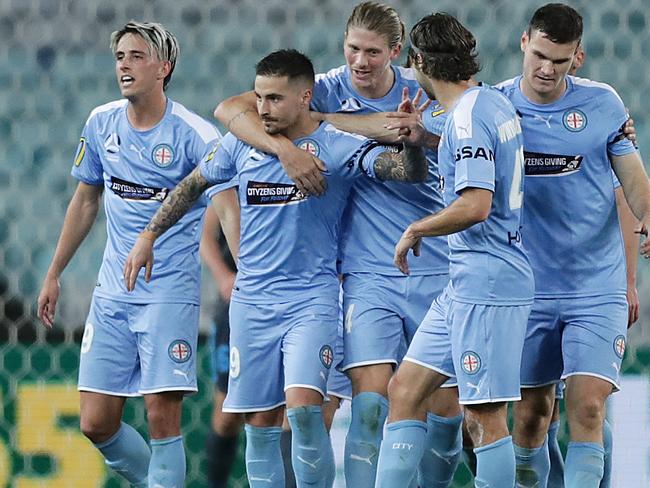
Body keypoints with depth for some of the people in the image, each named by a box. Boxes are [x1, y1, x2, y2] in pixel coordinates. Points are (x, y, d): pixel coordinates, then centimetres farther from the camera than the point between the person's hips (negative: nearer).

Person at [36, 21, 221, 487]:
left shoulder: (195, 135, -11)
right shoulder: (102, 123, 7)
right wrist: (54, 274, 22)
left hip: (171, 291, -6)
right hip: (113, 291, 6)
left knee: (162, 415, -12)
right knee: (96, 423, 3)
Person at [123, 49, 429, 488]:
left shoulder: (338, 147, -7)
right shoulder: (242, 144, 4)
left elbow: (410, 172, -16)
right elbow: (193, 185, 19)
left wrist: (409, 139, -37)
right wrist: (149, 236, 17)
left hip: (311, 299, -4)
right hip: (252, 301, 4)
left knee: (303, 408, -21)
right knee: (261, 424, 5)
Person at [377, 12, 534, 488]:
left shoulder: (467, 117, -16)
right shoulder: (493, 101, 13)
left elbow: (475, 205, -25)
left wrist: (416, 230, -10)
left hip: (487, 285, -10)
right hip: (466, 283, 10)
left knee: (486, 416, -7)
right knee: (405, 390, 10)